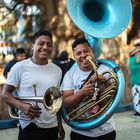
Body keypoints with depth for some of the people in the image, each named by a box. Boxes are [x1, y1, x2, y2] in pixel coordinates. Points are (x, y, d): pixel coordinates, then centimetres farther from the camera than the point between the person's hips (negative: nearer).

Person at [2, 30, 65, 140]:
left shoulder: (57, 70, 7)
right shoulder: (20, 67, -7)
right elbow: (5, 93, -5)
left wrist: (60, 125, 15)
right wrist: (22, 106, -22)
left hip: (52, 127, 4)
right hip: (29, 128, -4)